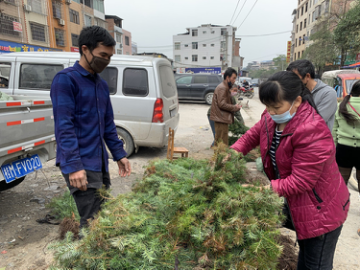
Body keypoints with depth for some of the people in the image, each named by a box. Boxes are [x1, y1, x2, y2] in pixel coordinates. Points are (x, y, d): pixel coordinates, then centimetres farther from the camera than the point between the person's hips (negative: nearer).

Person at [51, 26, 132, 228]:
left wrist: (120, 155, 13)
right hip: (80, 164, -8)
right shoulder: (66, 79, -10)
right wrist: (73, 165, -23)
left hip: (100, 162, 8)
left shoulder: (102, 84, 14)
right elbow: (64, 126, -17)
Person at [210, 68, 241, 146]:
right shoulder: (222, 88, -14)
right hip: (221, 119, -10)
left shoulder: (225, 88, 19)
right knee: (222, 142, -6)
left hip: (223, 118, 10)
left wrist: (234, 106, 6)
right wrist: (235, 107, -12)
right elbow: (222, 104, -22)